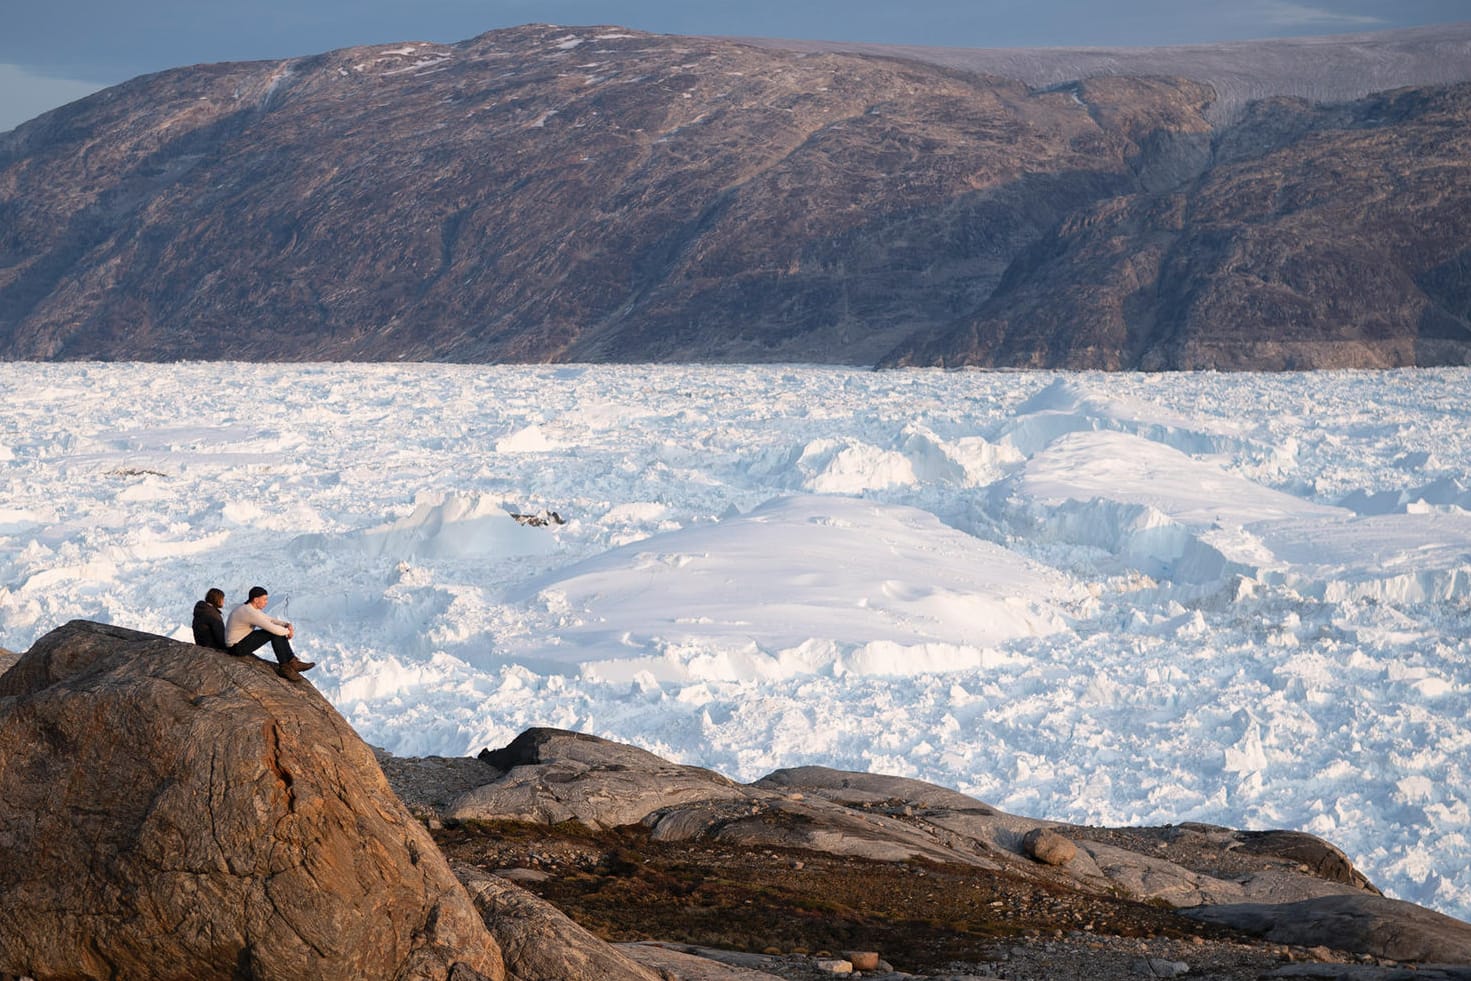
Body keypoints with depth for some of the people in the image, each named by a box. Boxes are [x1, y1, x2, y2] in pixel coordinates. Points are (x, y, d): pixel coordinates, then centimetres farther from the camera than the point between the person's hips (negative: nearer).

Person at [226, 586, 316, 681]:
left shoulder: (250, 608, 7)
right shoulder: (250, 613, -26)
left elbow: (270, 620, 13)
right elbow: (274, 628, -29)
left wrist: (287, 625, -5)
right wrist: (288, 631, -9)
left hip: (243, 640, 10)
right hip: (237, 647, -10)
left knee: (280, 631, 4)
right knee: (274, 632, -19)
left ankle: (292, 662, 2)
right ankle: (284, 667, -10)